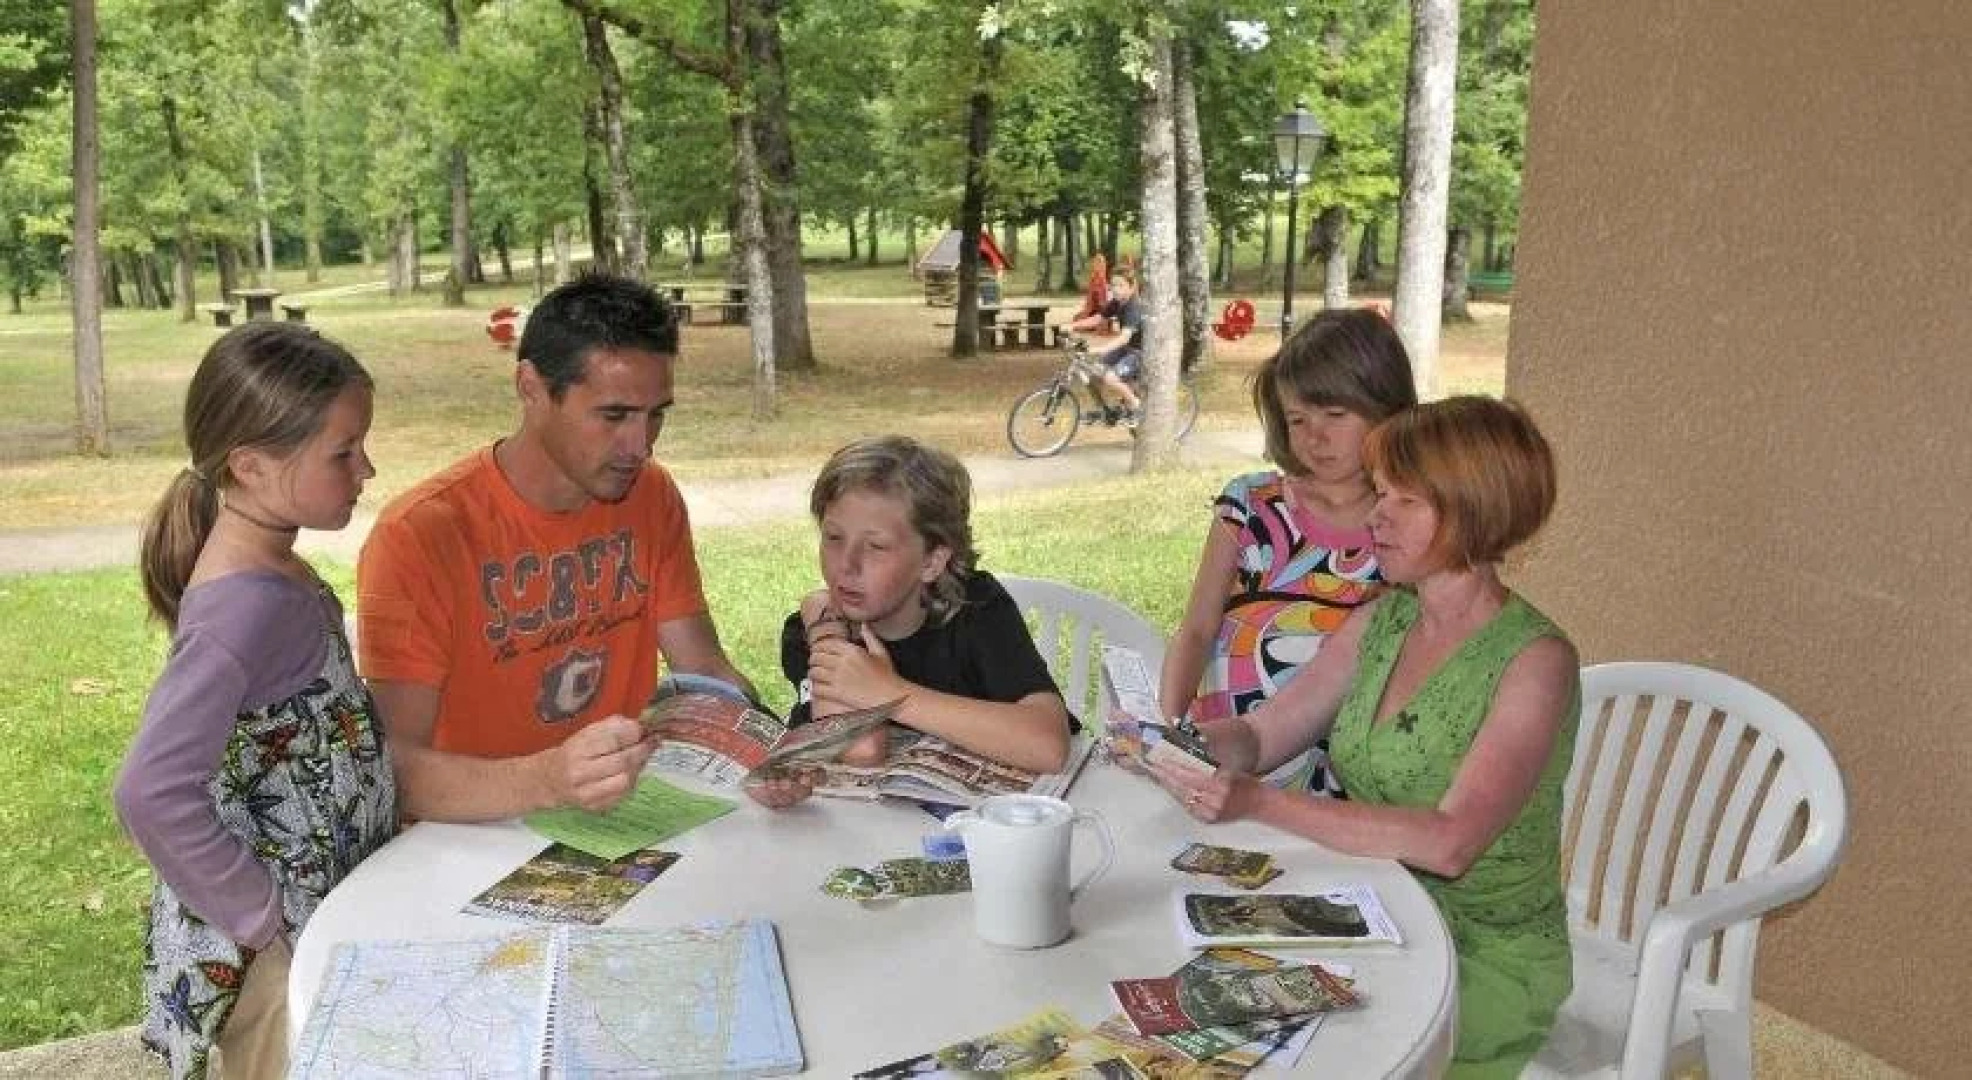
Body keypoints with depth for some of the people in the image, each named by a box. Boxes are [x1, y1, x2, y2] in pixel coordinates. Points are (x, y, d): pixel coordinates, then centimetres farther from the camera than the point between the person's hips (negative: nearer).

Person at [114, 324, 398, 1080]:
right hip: (276, 952, -9)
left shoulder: (269, 574, 1)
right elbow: (152, 794, -34)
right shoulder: (248, 606, -27)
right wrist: (265, 922, -23)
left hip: (324, 905, 9)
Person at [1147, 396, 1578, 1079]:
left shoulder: (1537, 662, -18)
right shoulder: (1382, 621, 3)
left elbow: (1449, 843, -29)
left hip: (1486, 963, -5)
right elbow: (1259, 736, 3)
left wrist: (1260, 804, -35)